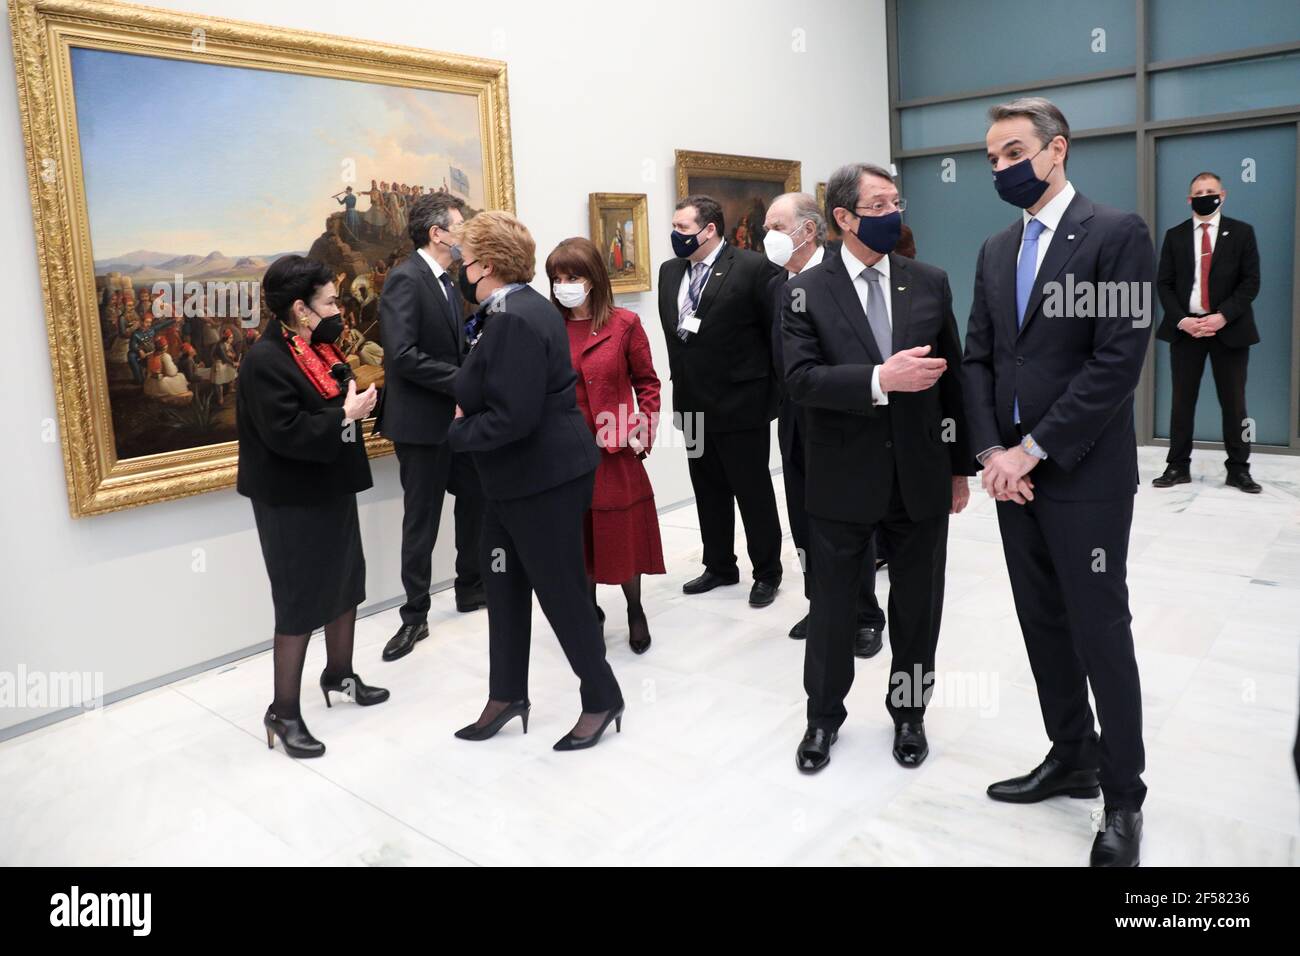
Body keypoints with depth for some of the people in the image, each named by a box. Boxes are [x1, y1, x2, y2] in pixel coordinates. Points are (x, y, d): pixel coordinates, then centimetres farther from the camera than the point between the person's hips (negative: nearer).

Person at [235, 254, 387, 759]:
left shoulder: (318, 347, 6)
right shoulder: (266, 360, -20)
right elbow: (286, 433, -27)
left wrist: (358, 404, -5)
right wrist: (345, 416, -21)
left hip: (332, 490, 9)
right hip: (291, 503, -9)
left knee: (346, 583, 19)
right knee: (300, 603, -2)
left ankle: (339, 673, 39)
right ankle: (283, 712, 12)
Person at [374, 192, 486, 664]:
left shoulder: (447, 281, 12)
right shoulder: (405, 279, -16)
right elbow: (403, 355, -24)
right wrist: (462, 382, -21)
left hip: (458, 416, 8)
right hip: (422, 421, -8)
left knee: (474, 503, 17)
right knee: (422, 521, 2)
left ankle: (471, 587, 36)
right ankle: (415, 615, 16)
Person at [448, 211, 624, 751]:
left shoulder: (514, 320, -22)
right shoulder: (518, 309, 10)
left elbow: (512, 418, -28)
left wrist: (455, 433, -13)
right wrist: (467, 411, -1)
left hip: (544, 478, -10)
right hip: (514, 478, 10)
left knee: (561, 591, 3)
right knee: (505, 586, 17)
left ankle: (602, 700, 21)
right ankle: (507, 697, 32)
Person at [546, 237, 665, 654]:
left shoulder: (624, 323, -3)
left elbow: (646, 382, 4)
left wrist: (645, 427, -6)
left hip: (615, 452, -2)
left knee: (623, 535, 6)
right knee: (576, 539, 11)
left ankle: (636, 612, 28)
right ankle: (590, 612, 31)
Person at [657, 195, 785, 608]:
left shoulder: (754, 268, -12)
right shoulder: (670, 271, 9)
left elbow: (778, 332, -10)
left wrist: (773, 390, -7)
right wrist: (681, 380, 11)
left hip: (741, 402, -6)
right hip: (694, 403, 7)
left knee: (754, 491, 5)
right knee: (708, 490, 16)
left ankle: (767, 571, 20)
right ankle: (719, 566, 30)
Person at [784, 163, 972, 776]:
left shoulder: (930, 284, 4)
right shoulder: (806, 292, -4)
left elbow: (951, 378, 8)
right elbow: (801, 379, -16)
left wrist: (960, 467, 9)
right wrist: (880, 380, -29)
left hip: (920, 479, 3)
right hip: (842, 483, -2)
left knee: (917, 608, 14)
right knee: (833, 608, 12)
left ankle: (909, 713, 36)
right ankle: (824, 717, 33)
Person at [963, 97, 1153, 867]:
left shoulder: (1117, 233, -7)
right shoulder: (996, 250, 12)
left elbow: (1119, 359, -16)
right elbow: (979, 359, 9)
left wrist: (1033, 451, -17)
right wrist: (992, 452, -5)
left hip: (1085, 477, -6)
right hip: (1013, 471, 6)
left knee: (1100, 633, 2)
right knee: (1044, 627, 13)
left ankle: (1124, 795, 18)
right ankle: (1071, 759, 30)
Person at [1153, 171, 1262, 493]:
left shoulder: (1241, 232, 5)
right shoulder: (1175, 236, 8)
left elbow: (1250, 282, -1)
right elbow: (1164, 284, 4)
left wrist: (1223, 316, -15)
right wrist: (1181, 320, -11)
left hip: (1228, 328, -1)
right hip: (1185, 327, 1)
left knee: (1233, 402, 4)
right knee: (1182, 400, 4)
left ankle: (1238, 469, 12)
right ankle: (1178, 466, 10)